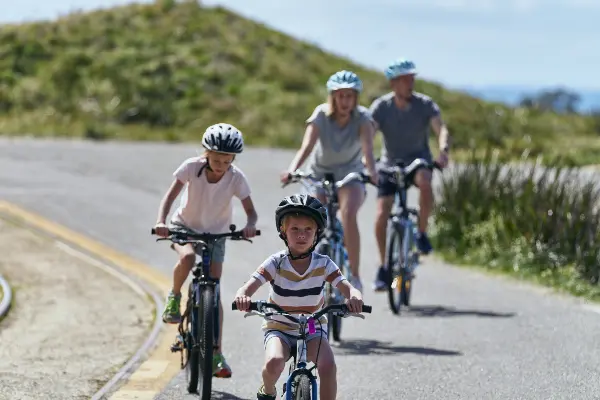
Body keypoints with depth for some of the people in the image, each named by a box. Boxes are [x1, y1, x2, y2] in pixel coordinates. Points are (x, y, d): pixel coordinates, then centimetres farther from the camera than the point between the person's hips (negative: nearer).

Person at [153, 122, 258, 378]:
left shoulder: (236, 178, -20)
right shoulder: (192, 167, -22)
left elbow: (250, 210, -20)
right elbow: (170, 196, -22)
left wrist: (250, 225, -44)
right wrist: (161, 222, -40)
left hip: (215, 234, 1)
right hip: (185, 227, -1)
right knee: (187, 257, -37)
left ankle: (216, 354, 1)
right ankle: (174, 297, -7)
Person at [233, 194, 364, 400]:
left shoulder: (323, 264, -9)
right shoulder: (276, 263, -12)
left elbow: (347, 287, -18)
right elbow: (249, 286, -22)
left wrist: (354, 297, -43)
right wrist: (242, 297, -47)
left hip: (313, 330, 1)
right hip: (279, 328, -1)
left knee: (328, 365, -28)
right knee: (274, 363, -31)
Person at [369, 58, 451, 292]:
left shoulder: (425, 104, -13)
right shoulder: (381, 106, -13)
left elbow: (441, 128, -25)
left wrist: (443, 150, -46)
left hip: (418, 159, -1)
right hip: (390, 163, 1)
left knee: (425, 182, -37)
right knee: (381, 215, -11)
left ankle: (422, 233, -15)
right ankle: (383, 267, 7)